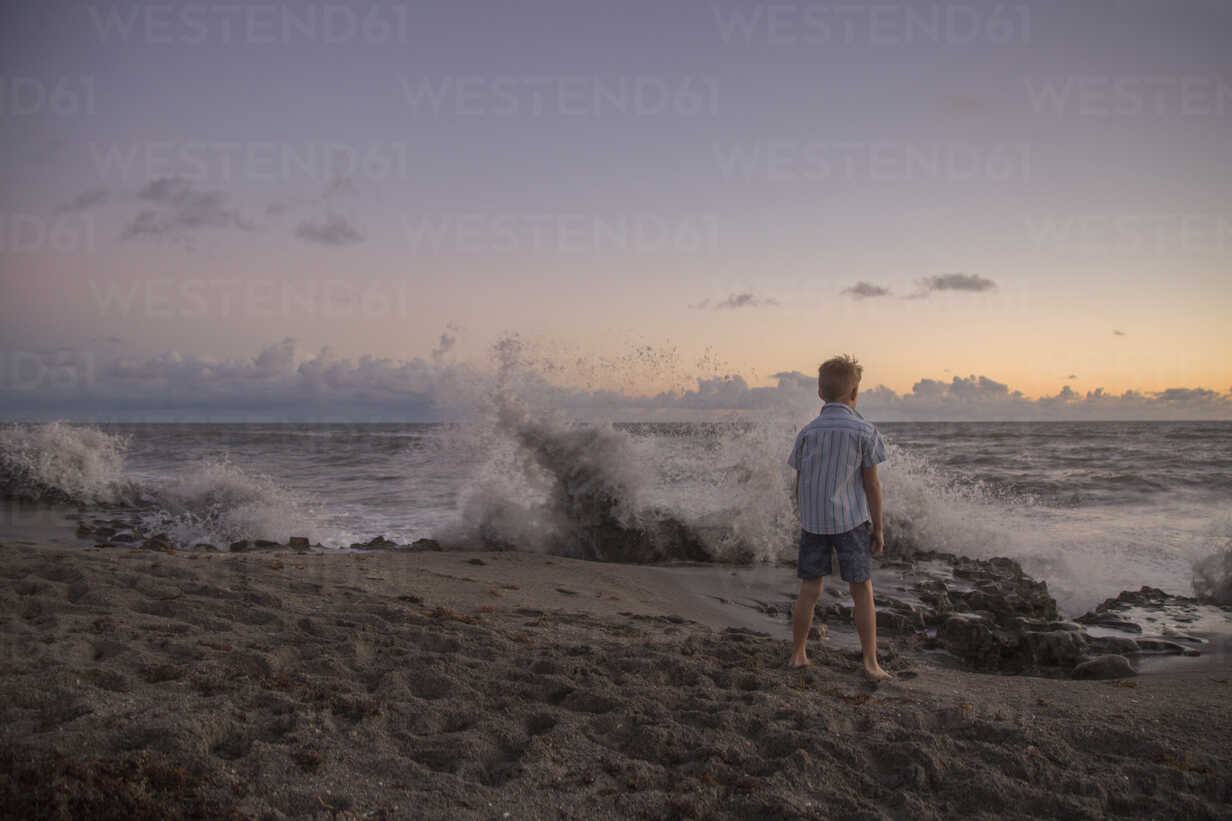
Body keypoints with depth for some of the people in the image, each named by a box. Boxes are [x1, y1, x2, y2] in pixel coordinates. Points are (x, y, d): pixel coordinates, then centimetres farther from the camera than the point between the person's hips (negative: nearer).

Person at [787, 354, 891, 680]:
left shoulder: (808, 431, 4)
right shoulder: (865, 431, -6)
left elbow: (799, 482, 8)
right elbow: (871, 484, -5)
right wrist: (877, 527, 3)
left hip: (813, 520, 3)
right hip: (851, 519, -3)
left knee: (809, 590, 10)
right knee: (862, 591, 6)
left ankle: (798, 654, 17)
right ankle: (871, 663, 8)